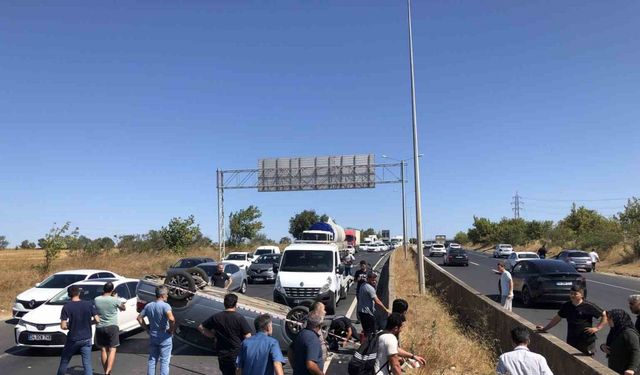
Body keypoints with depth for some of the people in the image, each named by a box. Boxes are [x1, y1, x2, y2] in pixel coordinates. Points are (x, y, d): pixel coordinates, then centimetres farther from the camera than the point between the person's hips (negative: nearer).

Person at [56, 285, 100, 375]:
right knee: (87, 363, 3)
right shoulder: (89, 304, -6)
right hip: (86, 339, 1)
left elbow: (63, 326, -14)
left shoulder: (66, 307, -11)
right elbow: (97, 320, -5)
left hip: (73, 339, -1)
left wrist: (69, 326, 7)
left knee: (64, 361, 21)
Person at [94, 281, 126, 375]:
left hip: (100, 328, 3)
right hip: (112, 327, -3)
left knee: (103, 350, 13)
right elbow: (123, 308, 6)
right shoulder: (115, 300, -12)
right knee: (112, 350, 0)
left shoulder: (96, 300, -5)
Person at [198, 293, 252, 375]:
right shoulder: (239, 318, -15)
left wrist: (213, 336, 8)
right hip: (237, 354, -3)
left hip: (222, 355, 4)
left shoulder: (216, 317, -3)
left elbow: (201, 328, 6)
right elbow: (247, 337, -17)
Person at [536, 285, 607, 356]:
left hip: (587, 341, -4)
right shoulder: (566, 306, 7)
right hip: (571, 341, 5)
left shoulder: (589, 306, -7)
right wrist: (544, 328, 16)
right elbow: (557, 318, 16)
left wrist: (597, 328, -10)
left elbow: (605, 315, 0)